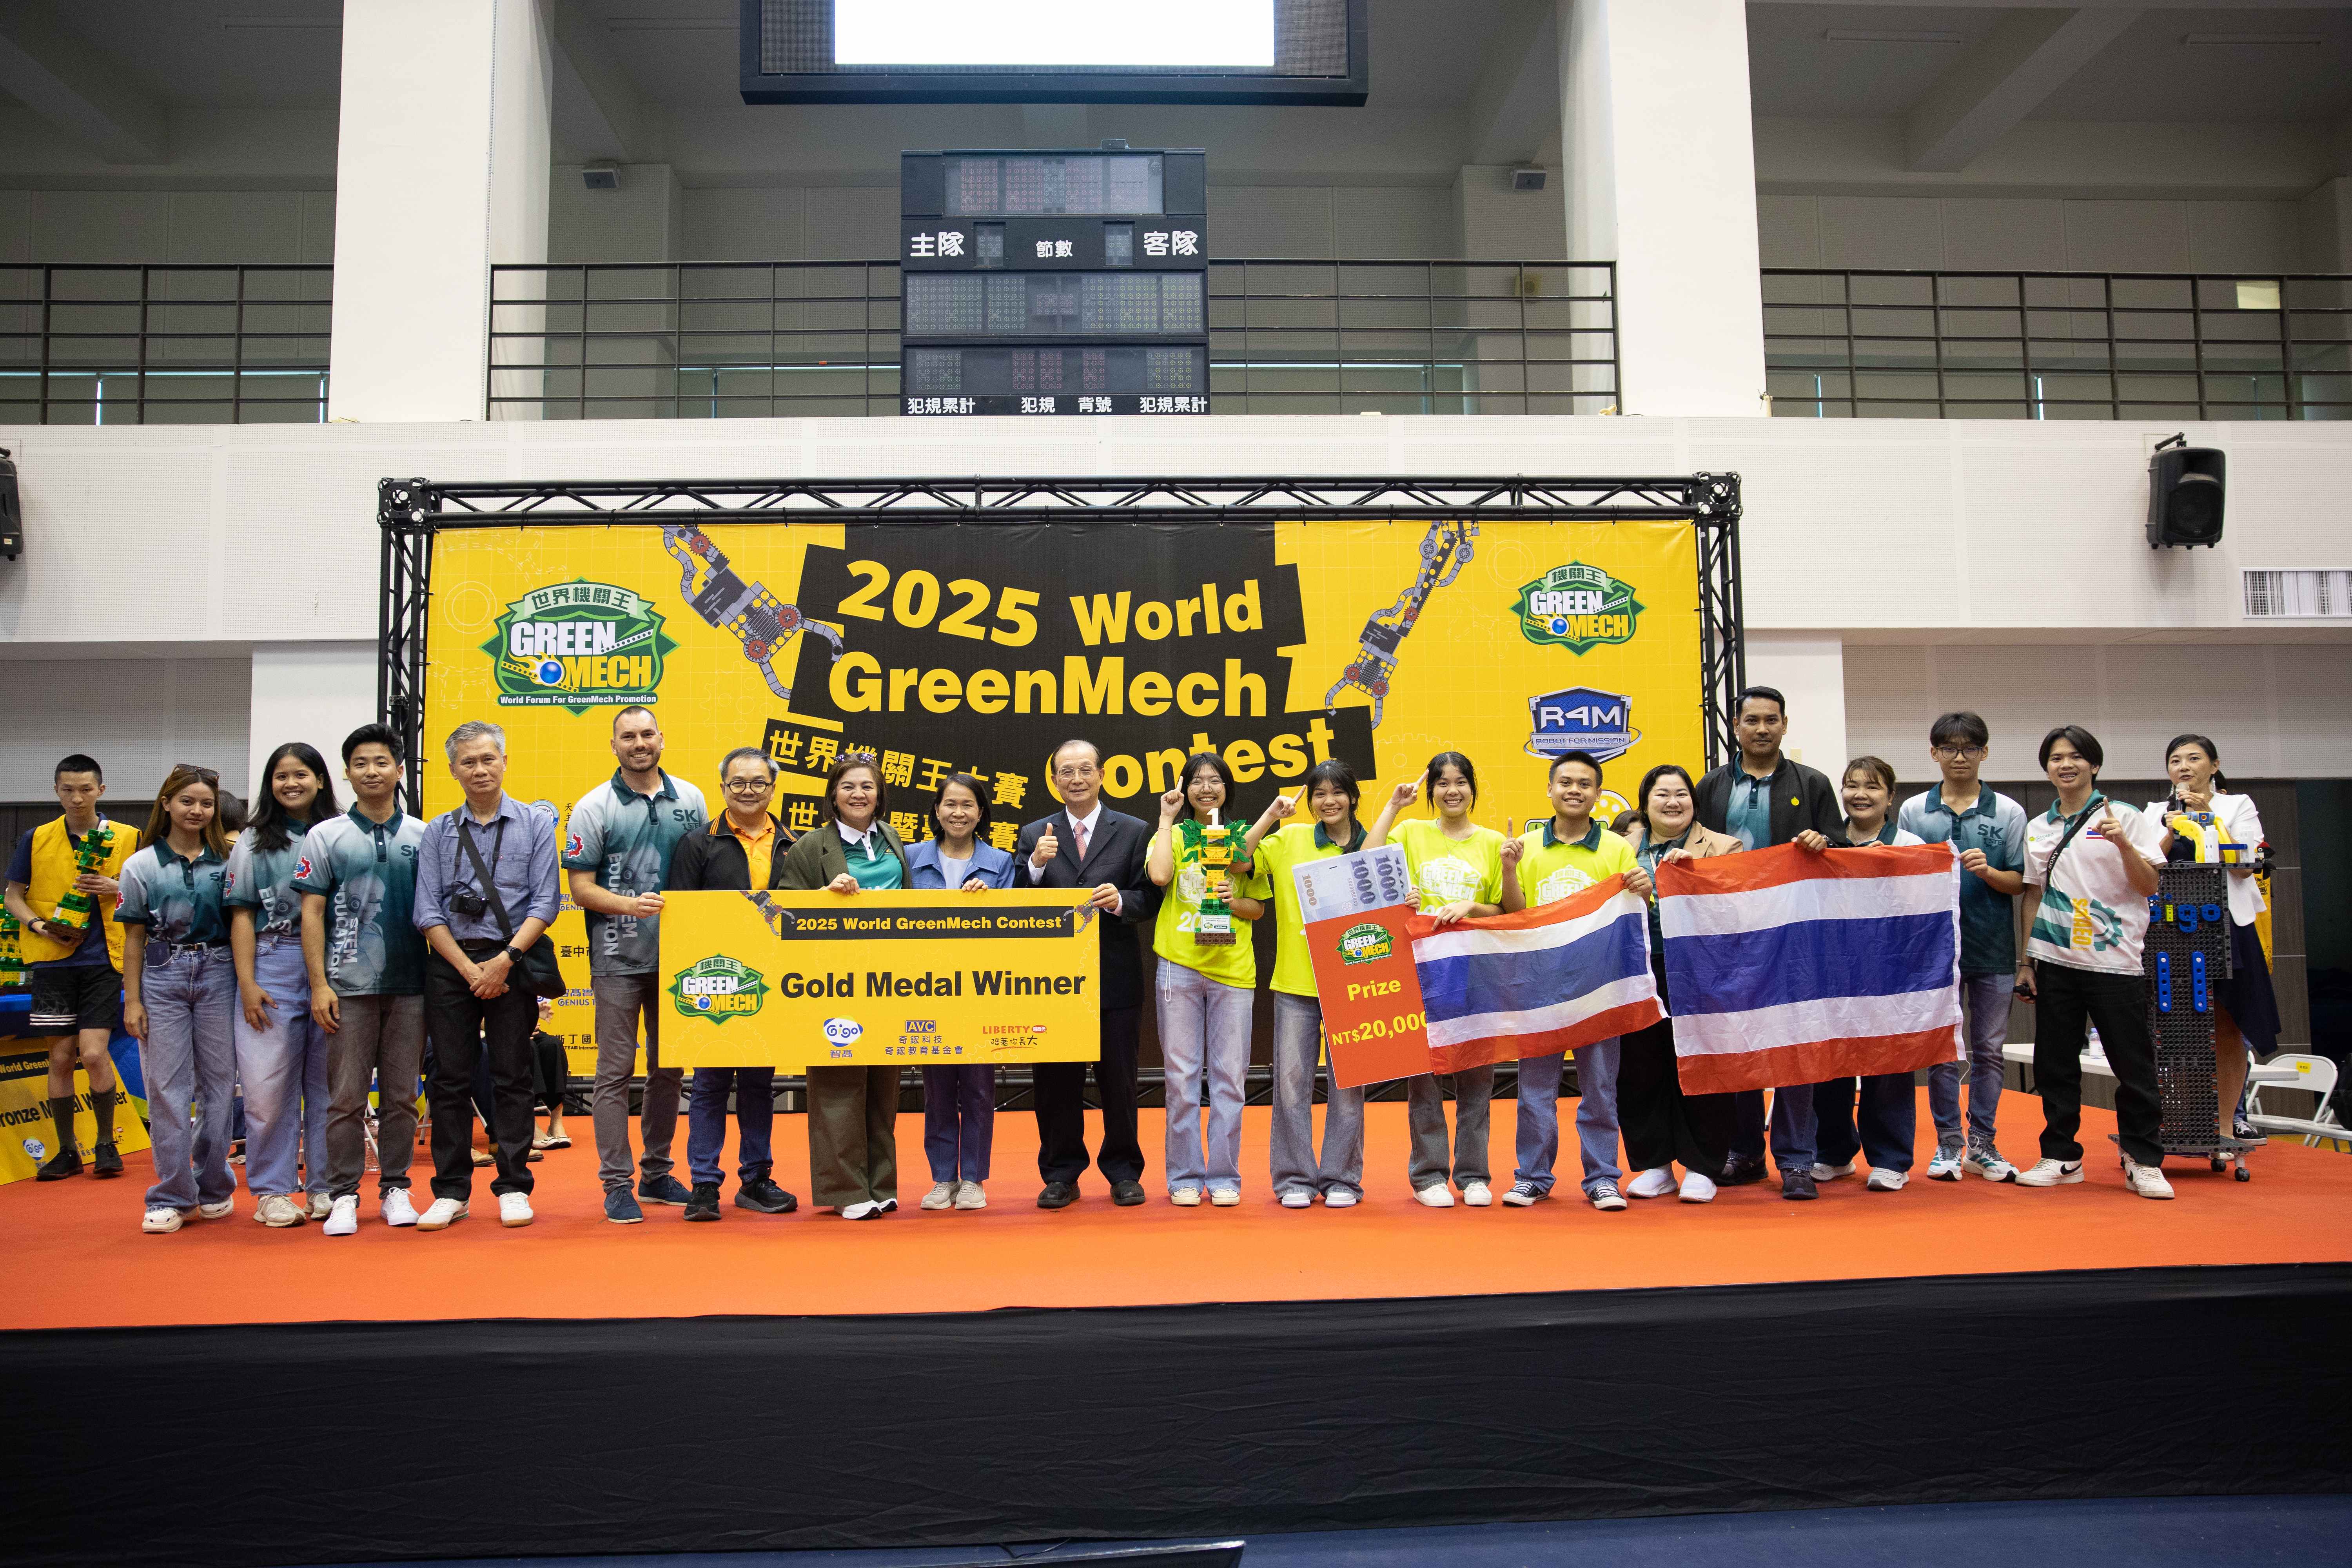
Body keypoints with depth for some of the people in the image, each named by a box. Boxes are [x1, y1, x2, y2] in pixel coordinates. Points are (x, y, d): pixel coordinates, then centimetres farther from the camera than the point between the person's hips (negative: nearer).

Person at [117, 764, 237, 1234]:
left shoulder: (226, 862, 6)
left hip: (218, 976, 1)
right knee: (167, 1089, 0)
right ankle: (171, 1197, 8)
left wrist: (246, 984, 0)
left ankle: (215, 1189, 17)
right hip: (163, 976, -1)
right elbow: (135, 937, 4)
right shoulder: (143, 865, 4)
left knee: (218, 1084, 5)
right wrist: (132, 1000, 0)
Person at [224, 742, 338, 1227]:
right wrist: (247, 984, -3)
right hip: (273, 967, 0)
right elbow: (243, 916, 6)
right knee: (268, 1082, -2)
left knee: (328, 1079, 4)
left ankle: (325, 1187, 14)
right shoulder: (253, 842, 9)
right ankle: (273, 1192, 9)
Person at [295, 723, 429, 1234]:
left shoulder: (422, 837, 9)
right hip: (349, 987, -1)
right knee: (346, 1096, 1)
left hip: (410, 986, 1)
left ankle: (395, 1188, 16)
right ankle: (343, 1195, 9)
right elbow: (312, 913, 3)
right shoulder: (326, 837, 5)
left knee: (402, 1095, 6)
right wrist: (319, 985, -5)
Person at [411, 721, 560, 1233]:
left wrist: (504, 960, -13)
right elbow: (428, 911, 4)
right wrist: (469, 969, -7)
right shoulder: (438, 832, 10)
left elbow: (544, 903, -2)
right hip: (449, 965, 2)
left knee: (512, 1077, 1)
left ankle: (514, 1189, 8)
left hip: (512, 963, -2)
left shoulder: (536, 824, 4)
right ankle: (451, 1193, 11)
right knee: (450, 1079, 3)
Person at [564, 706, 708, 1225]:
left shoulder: (690, 800, 7)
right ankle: (616, 1183, 7)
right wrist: (633, 905, -21)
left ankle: (657, 1173, 24)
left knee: (669, 1069, 12)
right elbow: (581, 889, -5)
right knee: (615, 1072, -1)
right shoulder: (594, 808, -2)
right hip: (619, 959, -4)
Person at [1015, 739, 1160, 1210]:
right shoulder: (1034, 836, 8)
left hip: (1115, 977, -1)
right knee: (1056, 1081, 6)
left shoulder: (1133, 832, 5)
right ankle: (1061, 1175, 17)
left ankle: (1124, 1173, 19)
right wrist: (1035, 865, -14)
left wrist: (1120, 901, -19)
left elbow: (1150, 901, 1)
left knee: (1118, 1079, 6)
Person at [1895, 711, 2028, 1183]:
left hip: (1993, 949, 0)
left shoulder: (2008, 812, 5)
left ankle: (1982, 1144, 16)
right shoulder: (1913, 812, 5)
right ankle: (1948, 1144, 14)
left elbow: (2020, 882, 2)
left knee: (1989, 1048, 6)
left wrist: (1988, 872, -16)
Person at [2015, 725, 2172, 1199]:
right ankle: (2060, 1156, 16)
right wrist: (2026, 962, 12)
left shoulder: (2124, 818, 0)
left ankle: (2143, 1162, 10)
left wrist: (2124, 844, -21)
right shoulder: (2038, 829, 12)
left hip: (2114, 960, -4)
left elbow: (2148, 886, -5)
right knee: (2055, 1063, 6)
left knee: (2133, 1065, -1)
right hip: (2055, 962, 4)